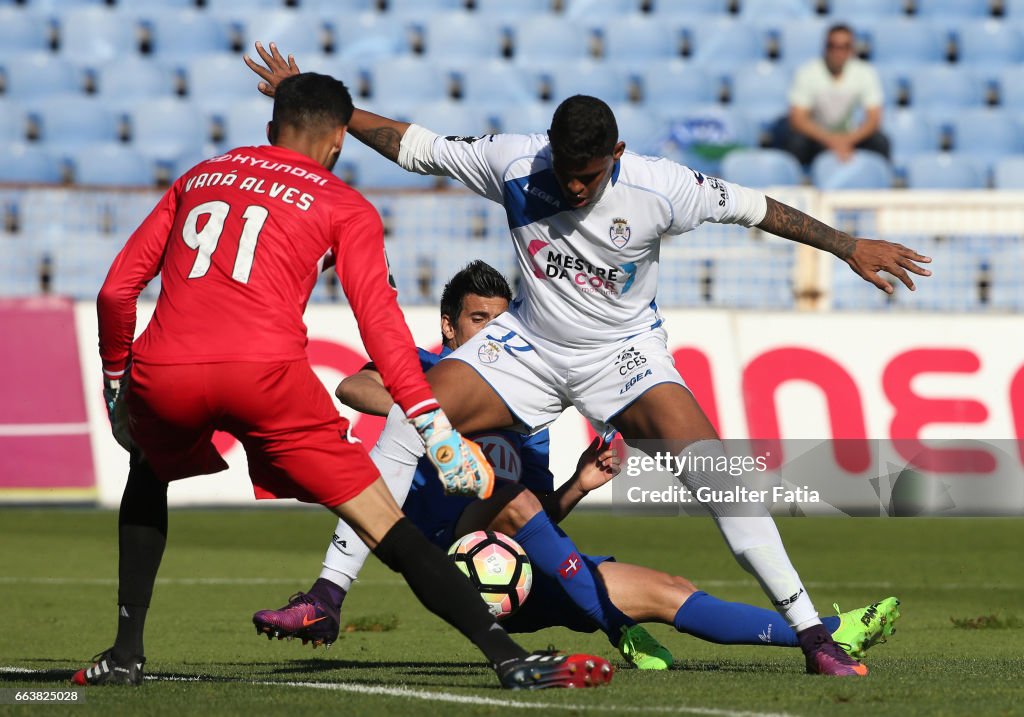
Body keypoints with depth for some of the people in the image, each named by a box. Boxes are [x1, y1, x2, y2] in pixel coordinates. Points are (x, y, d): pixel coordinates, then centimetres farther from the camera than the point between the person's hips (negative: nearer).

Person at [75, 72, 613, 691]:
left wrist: (116, 382, 35)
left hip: (163, 372, 3)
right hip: (265, 371, -3)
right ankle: (509, 657, -9)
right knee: (384, 522, 0)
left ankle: (126, 654, 27)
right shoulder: (344, 207, 16)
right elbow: (379, 319, 2)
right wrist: (432, 423, -1)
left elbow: (117, 290, 23)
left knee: (150, 474, 35)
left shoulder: (199, 178, 27)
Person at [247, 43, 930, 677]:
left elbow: (753, 207, -8)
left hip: (623, 351, -2)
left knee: (705, 457, -24)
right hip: (529, 343, 2)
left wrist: (850, 246, -5)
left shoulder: (656, 188, -21)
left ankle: (810, 631, -17)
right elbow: (412, 145, -5)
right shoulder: (513, 162, -16)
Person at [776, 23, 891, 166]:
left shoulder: (865, 73, -10)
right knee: (796, 141, -34)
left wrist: (848, 140, -32)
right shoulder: (807, 73, -15)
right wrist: (830, 140, -34)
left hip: (849, 138, 2)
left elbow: (874, 118, -14)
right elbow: (797, 119, -20)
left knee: (880, 142, -25)